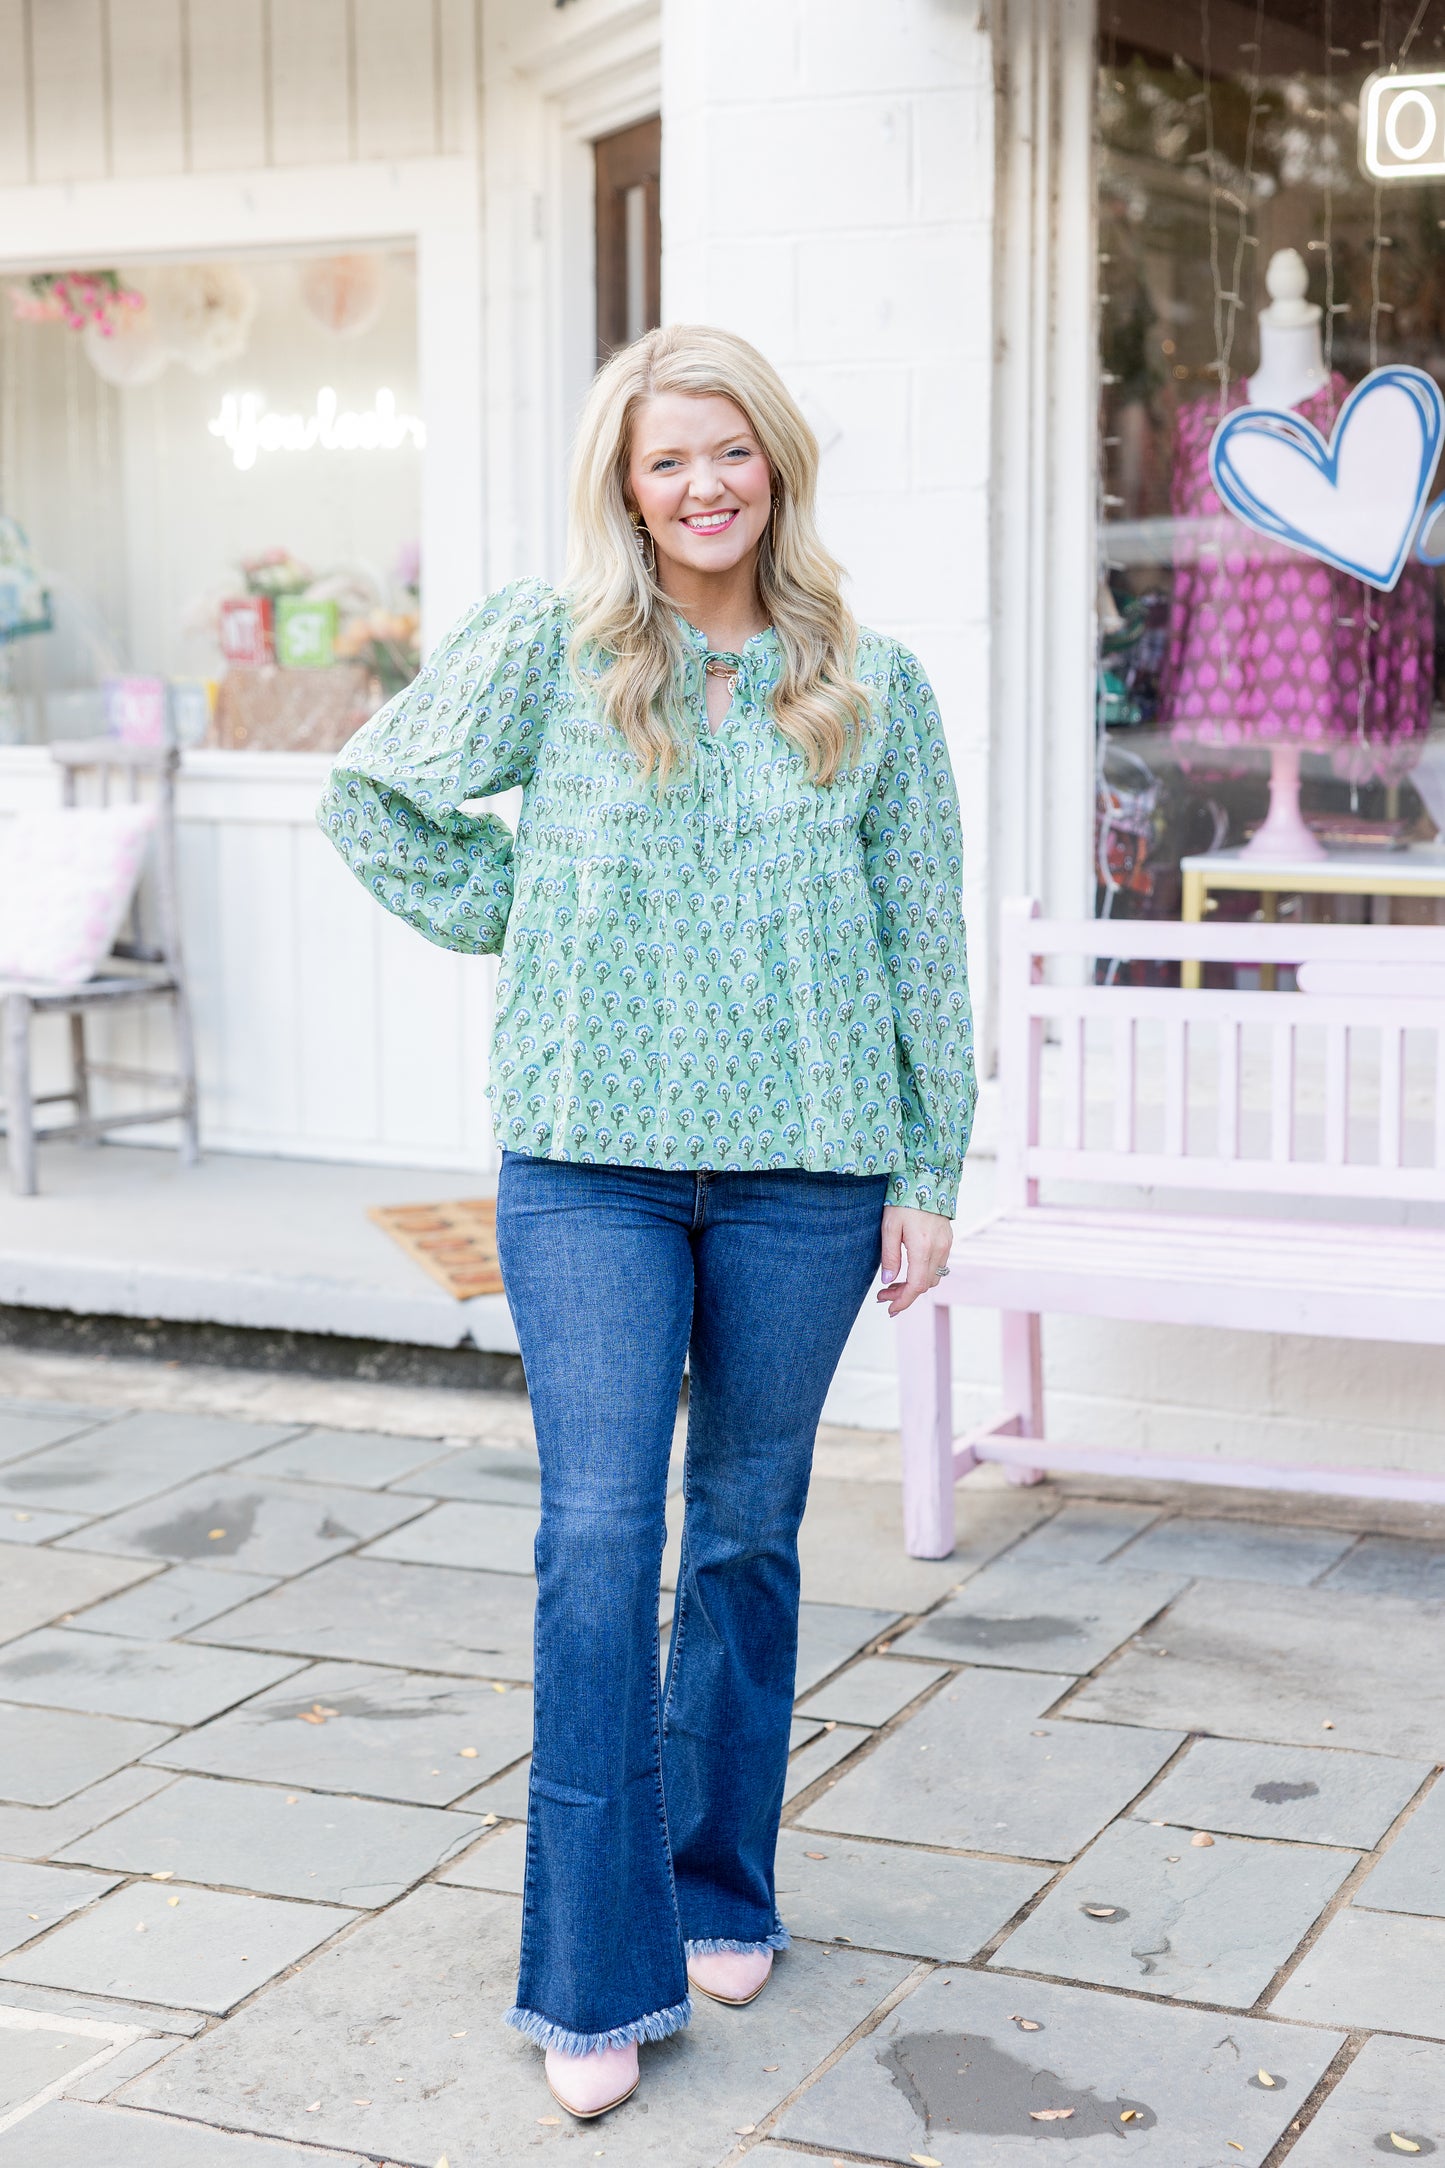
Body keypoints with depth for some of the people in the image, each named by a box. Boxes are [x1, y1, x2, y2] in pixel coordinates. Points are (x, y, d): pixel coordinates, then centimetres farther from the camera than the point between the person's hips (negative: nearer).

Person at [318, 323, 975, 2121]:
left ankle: (721, 1890, 29)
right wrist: (516, 923, 3)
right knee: (598, 1539, -5)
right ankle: (599, 1975, 2)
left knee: (747, 1534, 11)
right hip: (589, 1160, -1)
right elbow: (372, 796, 10)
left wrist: (929, 1176, 7)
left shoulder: (871, 687, 6)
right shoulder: (548, 646, 1)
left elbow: (923, 943, 8)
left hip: (804, 1164, 2)